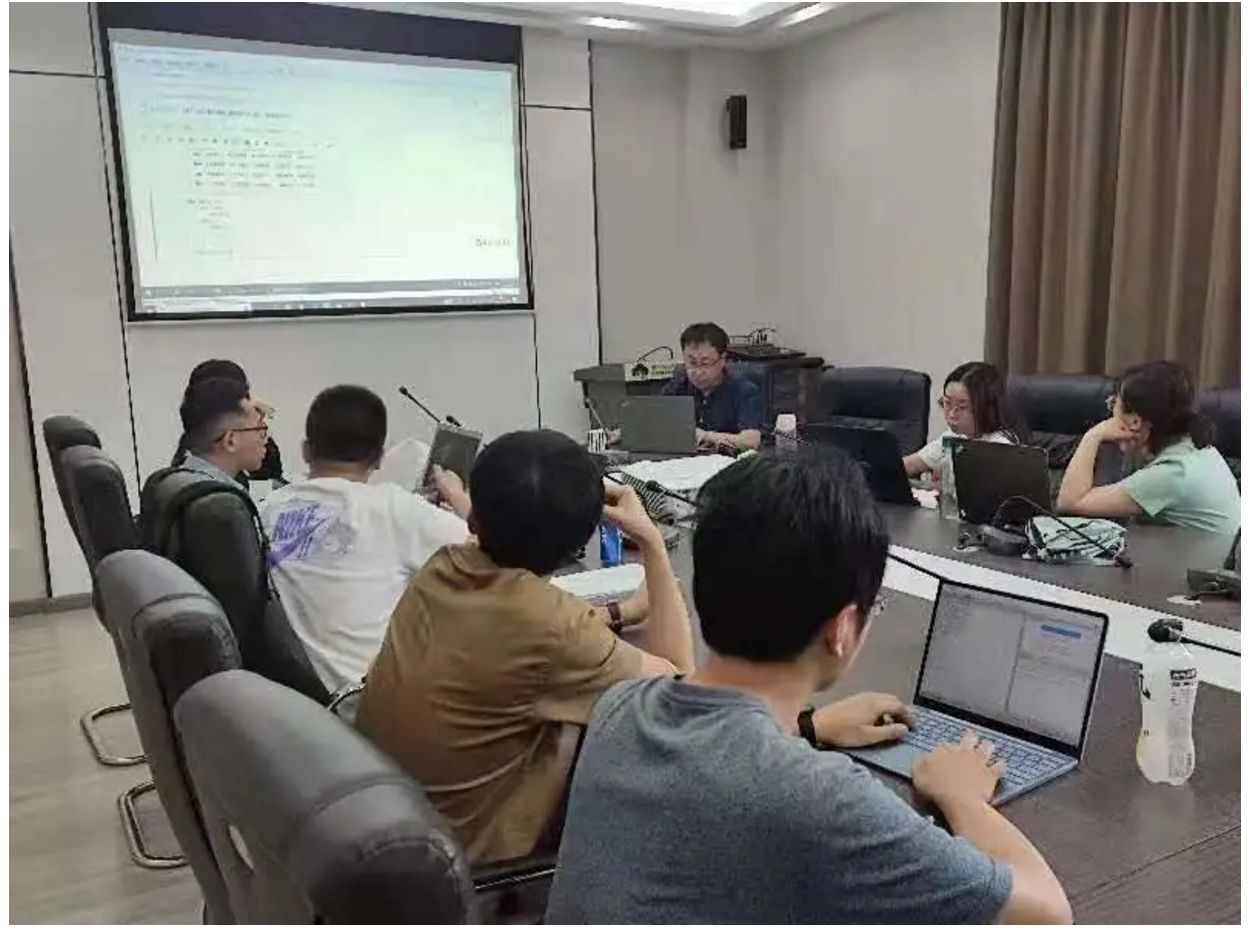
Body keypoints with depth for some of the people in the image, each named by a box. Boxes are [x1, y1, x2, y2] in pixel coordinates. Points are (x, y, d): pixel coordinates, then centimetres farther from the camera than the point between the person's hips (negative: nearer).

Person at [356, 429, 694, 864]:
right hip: (462, 849, -6)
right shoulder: (546, 620, -29)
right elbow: (677, 678, -13)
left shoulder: (441, 568, -8)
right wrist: (651, 542, -12)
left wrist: (625, 610, 12)